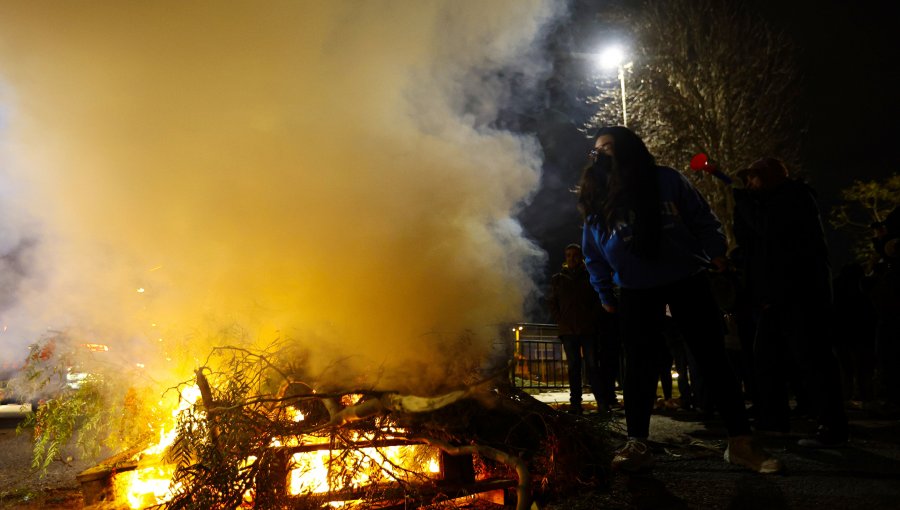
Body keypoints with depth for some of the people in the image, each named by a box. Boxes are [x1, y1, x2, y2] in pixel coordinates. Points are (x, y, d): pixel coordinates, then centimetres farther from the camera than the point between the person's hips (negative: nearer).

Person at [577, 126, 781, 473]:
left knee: (713, 359, 0)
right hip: (635, 292, 2)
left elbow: (702, 218, 2)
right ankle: (637, 444, 9)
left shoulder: (666, 180, -3)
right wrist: (604, 293, 7)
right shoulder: (594, 199, 2)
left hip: (687, 281, -1)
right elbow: (593, 253, 8)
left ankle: (740, 443, 9)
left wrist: (716, 253, -5)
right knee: (638, 366, 2)